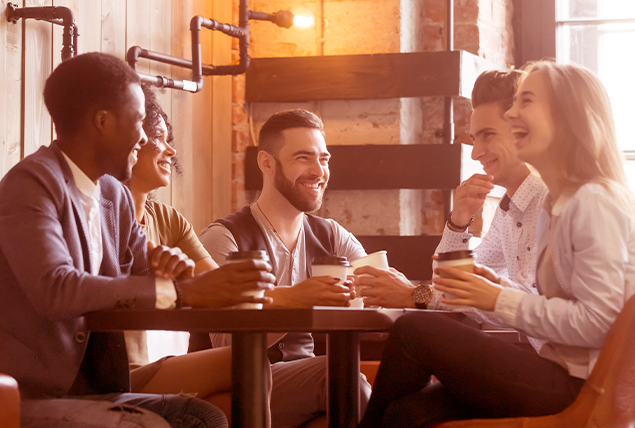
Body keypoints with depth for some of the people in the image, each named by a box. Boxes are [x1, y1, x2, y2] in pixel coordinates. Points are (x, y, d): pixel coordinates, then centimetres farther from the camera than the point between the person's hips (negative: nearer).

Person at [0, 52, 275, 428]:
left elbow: (142, 284, 19)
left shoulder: (114, 196, 13)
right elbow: (55, 290, -28)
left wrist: (171, 267, -7)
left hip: (90, 391, 8)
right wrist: (186, 291, -28)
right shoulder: (31, 183, -13)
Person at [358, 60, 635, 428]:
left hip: (581, 389, -8)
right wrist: (499, 287, 2)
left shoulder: (596, 202, -12)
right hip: (562, 376, 8)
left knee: (414, 332, -11)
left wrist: (501, 301, -12)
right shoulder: (555, 207, 18)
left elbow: (595, 321, -18)